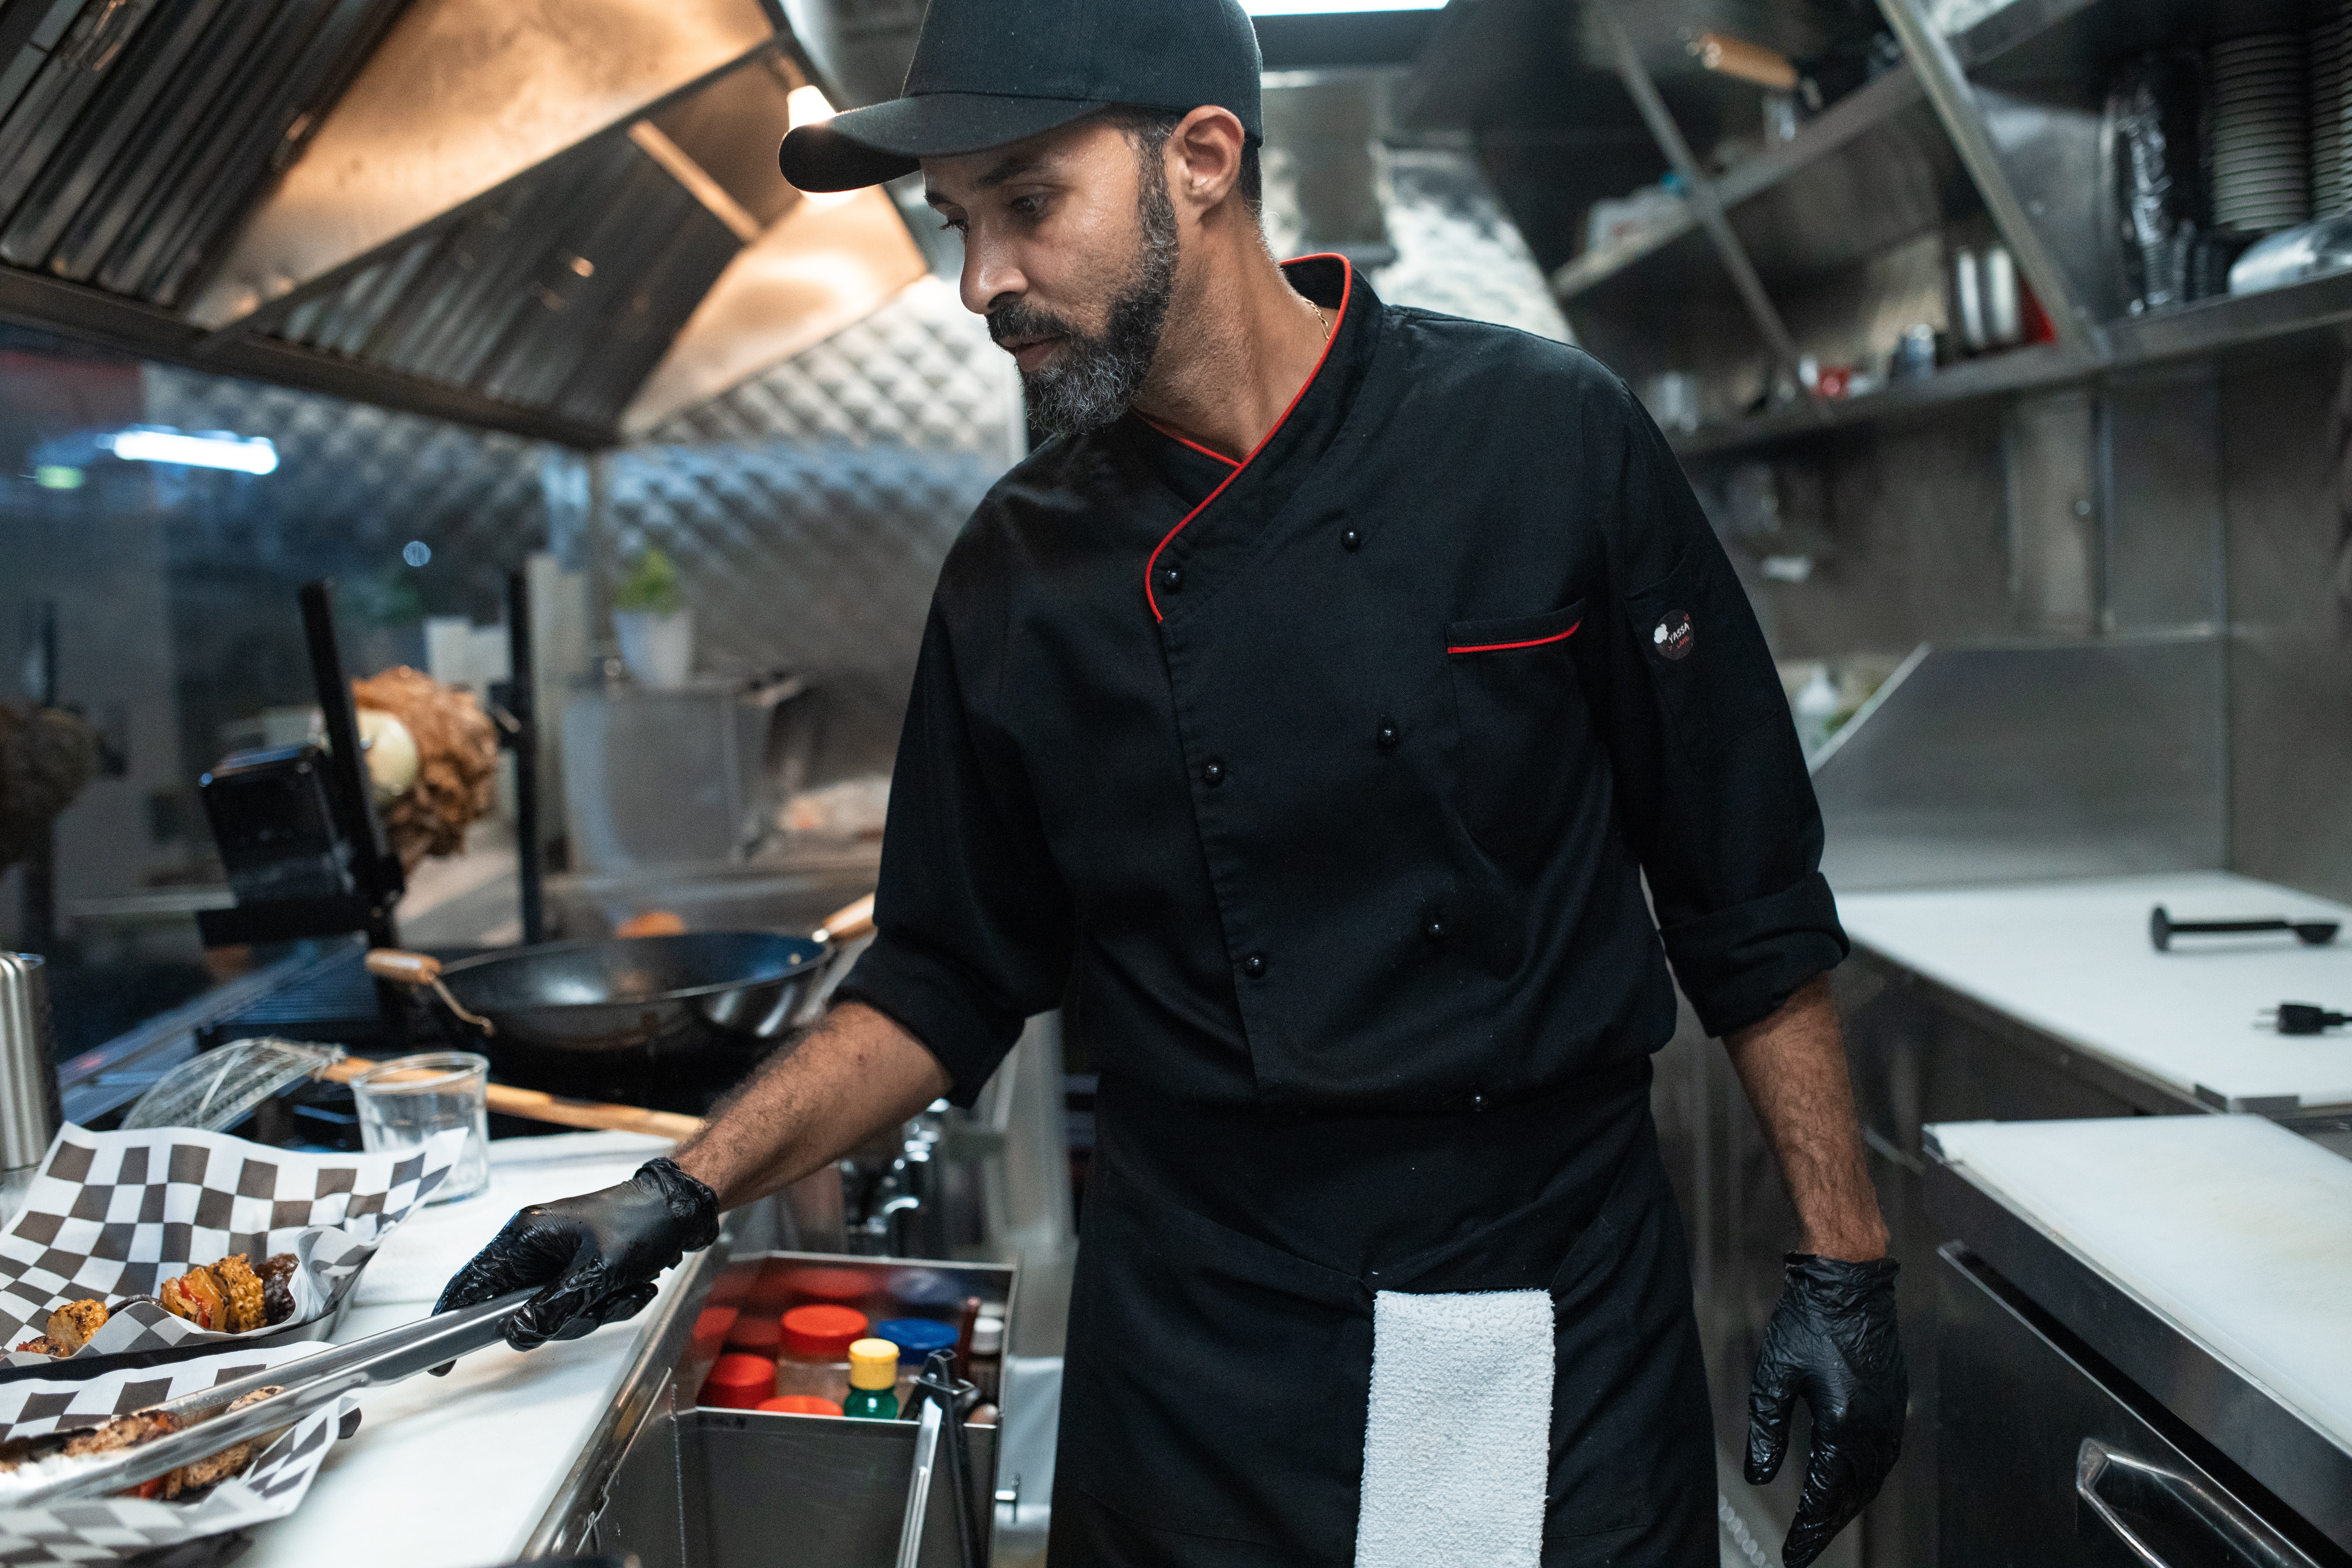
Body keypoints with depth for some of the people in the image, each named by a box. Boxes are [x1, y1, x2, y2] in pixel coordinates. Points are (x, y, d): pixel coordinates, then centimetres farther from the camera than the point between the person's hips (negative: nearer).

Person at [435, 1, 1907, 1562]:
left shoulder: (1553, 440, -10)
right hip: (1195, 1358, 2)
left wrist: (1843, 1264, -4)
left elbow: (1751, 902, -5)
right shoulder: (1022, 569, -3)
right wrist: (690, 1191, -3)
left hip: (1562, 1328, -1)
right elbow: (950, 978, 6)